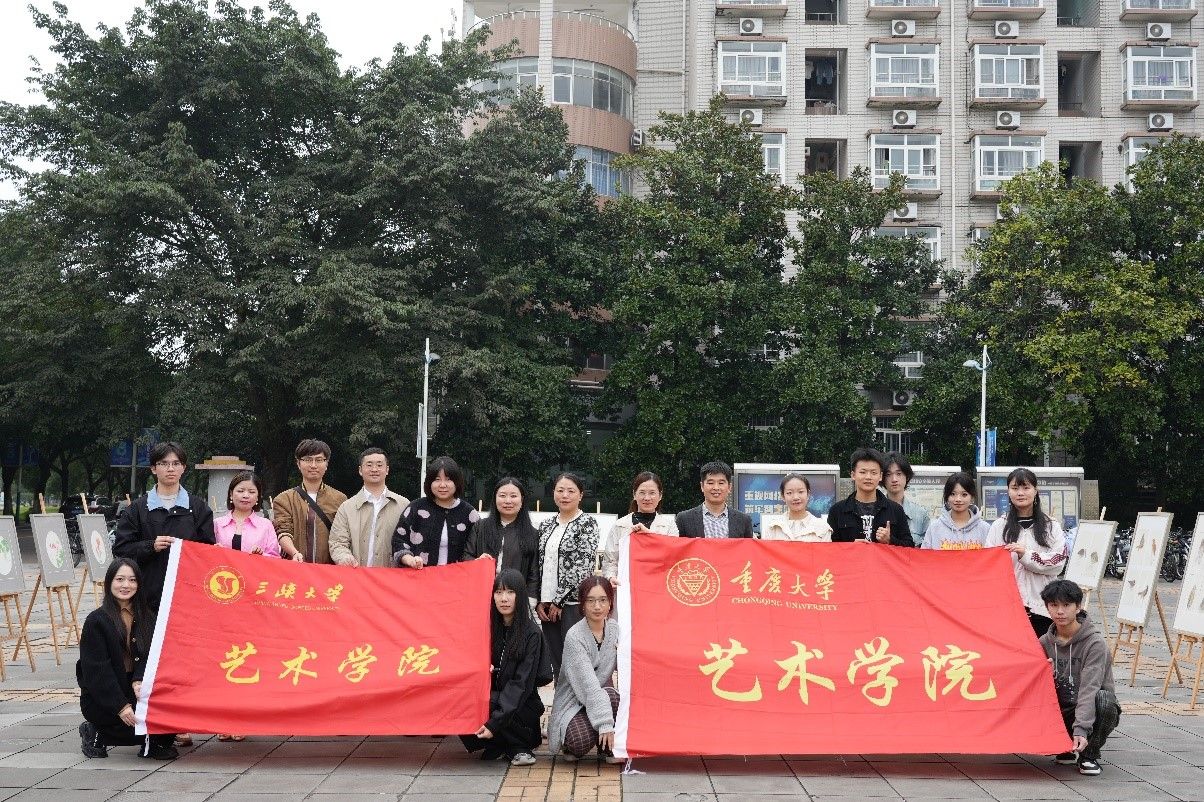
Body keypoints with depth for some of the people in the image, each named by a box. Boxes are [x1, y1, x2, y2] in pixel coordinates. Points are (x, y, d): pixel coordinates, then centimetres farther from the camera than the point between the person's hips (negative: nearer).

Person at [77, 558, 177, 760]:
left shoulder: (145, 617, 7)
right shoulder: (96, 620, -11)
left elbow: (148, 655, 0)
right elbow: (96, 670, -15)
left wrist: (138, 681, -22)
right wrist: (121, 707, -21)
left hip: (132, 689, 5)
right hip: (101, 700, -5)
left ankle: (154, 745, 1)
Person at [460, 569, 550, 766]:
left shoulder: (532, 633, -11)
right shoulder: (489, 627, 4)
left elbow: (521, 683, -18)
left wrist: (495, 722, -27)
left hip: (522, 704, -4)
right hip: (494, 697, 4)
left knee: (487, 701, -32)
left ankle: (520, 747, -8)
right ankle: (500, 745, -3)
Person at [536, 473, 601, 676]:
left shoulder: (587, 524, -4)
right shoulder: (546, 525, 13)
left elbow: (582, 566, -11)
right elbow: (540, 566, 15)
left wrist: (559, 601, -12)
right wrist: (540, 601, 5)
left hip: (573, 603, -6)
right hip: (548, 605, 6)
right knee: (557, 663, 8)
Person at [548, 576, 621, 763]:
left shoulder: (615, 629, 1)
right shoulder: (574, 637, -18)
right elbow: (588, 684, -25)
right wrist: (605, 723, -31)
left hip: (601, 696, 5)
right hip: (573, 703, -5)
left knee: (611, 695, -32)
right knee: (581, 742, -34)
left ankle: (609, 749, -7)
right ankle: (571, 745, 5)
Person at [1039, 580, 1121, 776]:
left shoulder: (1095, 643, -17)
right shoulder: (1045, 642, 0)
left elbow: (1089, 688, -28)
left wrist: (1081, 729, -39)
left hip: (1091, 711, -4)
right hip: (1061, 712, 4)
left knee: (1103, 698, -37)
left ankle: (1089, 755, -12)